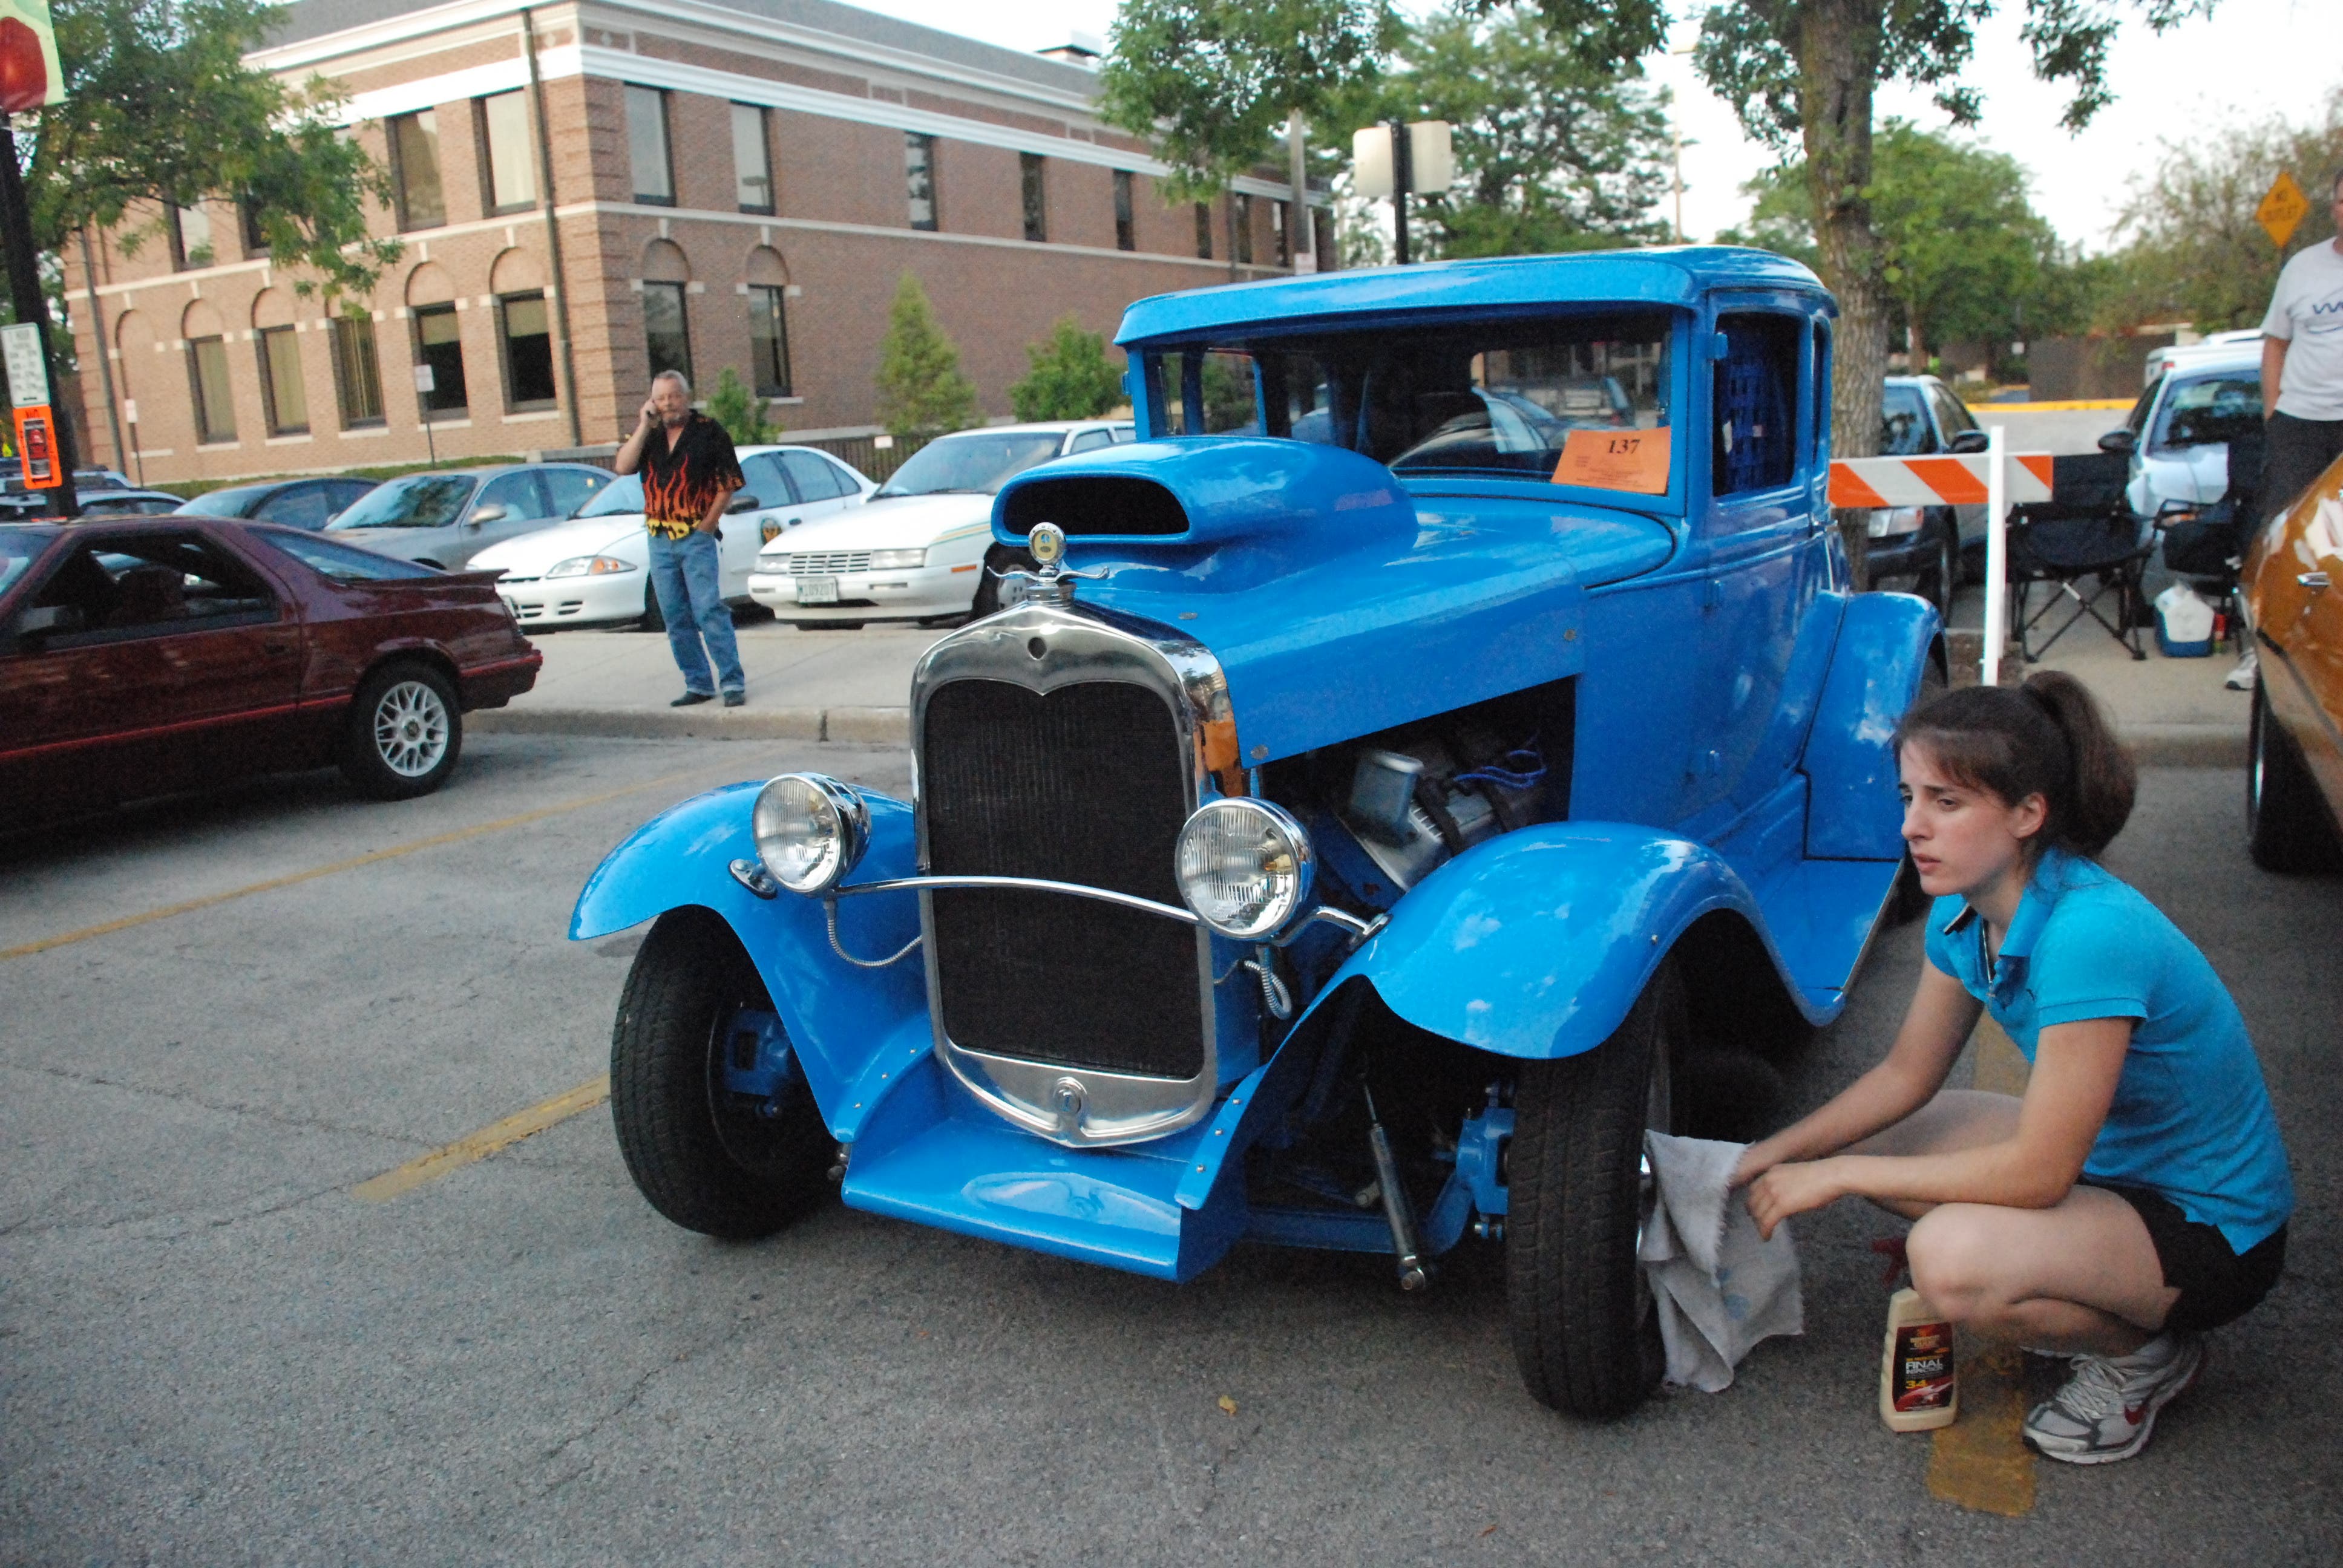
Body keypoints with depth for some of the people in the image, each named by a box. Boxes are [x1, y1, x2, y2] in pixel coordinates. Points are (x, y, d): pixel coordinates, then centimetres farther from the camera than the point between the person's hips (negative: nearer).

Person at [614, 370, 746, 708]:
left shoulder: (708, 432, -3)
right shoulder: (647, 433, 9)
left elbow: (728, 484, -2)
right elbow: (622, 466, -5)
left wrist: (707, 525, -8)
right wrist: (645, 426, -9)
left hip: (697, 538, -5)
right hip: (659, 539, 5)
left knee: (710, 611, -11)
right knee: (675, 618, 7)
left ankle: (733, 682, -8)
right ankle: (698, 684, 14)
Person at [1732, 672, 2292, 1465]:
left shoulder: (2090, 933, -33)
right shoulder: (1965, 912, -7)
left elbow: (2036, 1174, -31)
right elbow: (1906, 1074, 5)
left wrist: (1835, 1175, -24)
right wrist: (1772, 1155, -5)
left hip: (2212, 1228, -8)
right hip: (2100, 1153, 9)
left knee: (1951, 1257, -32)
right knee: (1864, 1138, 5)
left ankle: (2144, 1350, 0)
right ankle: (2095, 1302, 13)